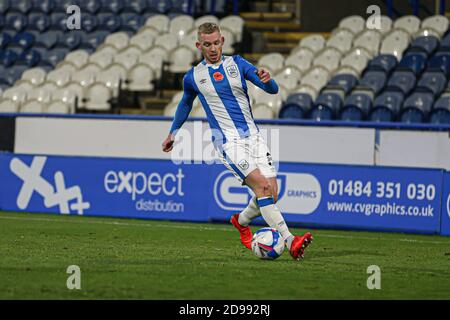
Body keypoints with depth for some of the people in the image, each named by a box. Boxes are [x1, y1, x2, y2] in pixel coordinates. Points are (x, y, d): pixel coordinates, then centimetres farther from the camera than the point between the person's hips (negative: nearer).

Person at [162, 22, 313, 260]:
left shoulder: (237, 63, 7)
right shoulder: (193, 77, 4)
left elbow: (273, 90, 1)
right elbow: (185, 103, 25)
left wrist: (267, 80, -22)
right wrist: (173, 132, 32)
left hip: (252, 135, 4)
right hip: (228, 141, -3)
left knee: (271, 193, -5)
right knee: (262, 185, -22)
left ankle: (241, 221, 26)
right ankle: (290, 242, -28)